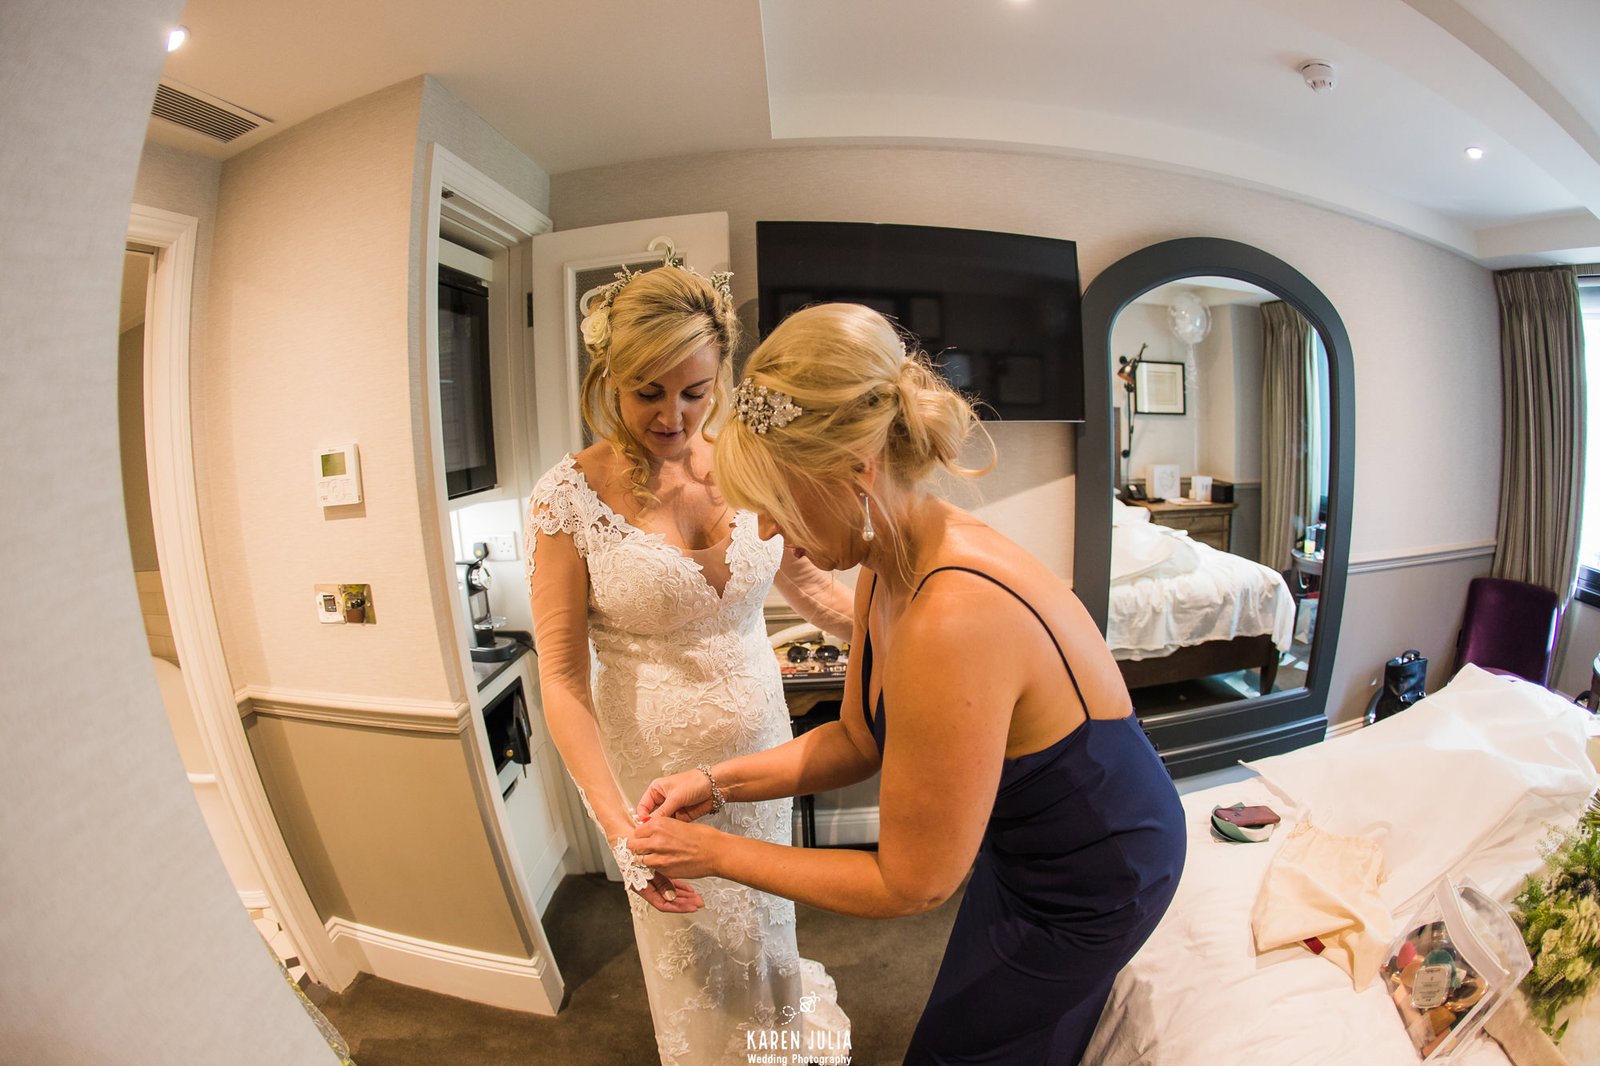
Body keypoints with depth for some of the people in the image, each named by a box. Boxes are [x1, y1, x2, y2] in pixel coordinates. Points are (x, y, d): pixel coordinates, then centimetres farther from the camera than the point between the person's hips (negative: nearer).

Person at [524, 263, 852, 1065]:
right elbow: (562, 676, -16)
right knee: (696, 952, 20)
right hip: (655, 764, -3)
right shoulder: (570, 495, -18)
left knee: (764, 916, 28)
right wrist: (620, 827, -23)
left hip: (760, 741, 4)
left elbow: (806, 584, 6)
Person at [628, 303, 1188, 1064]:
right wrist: (717, 784, -10)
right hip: (1026, 846, 7)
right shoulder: (888, 569, -13)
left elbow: (911, 884, -28)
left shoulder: (954, 622, -41)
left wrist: (718, 853, -20)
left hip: (1096, 880, -7)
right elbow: (859, 741, 0)